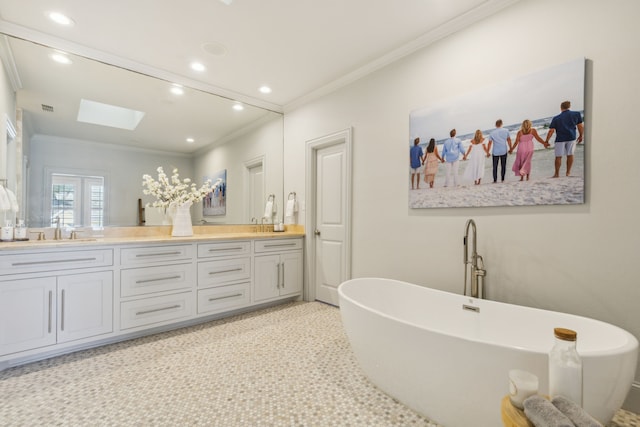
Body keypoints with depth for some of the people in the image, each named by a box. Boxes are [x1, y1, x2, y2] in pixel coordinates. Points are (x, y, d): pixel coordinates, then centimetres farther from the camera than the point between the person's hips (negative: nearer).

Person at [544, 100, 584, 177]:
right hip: (571, 137, 2)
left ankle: (557, 173, 3)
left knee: (558, 156, 2)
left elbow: (551, 131, -5)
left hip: (560, 139, -2)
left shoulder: (556, 118, 2)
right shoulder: (576, 114, 6)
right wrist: (580, 136, 20)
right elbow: (580, 127, 6)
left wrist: (547, 141, 1)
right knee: (570, 155, 12)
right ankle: (568, 172, 15)